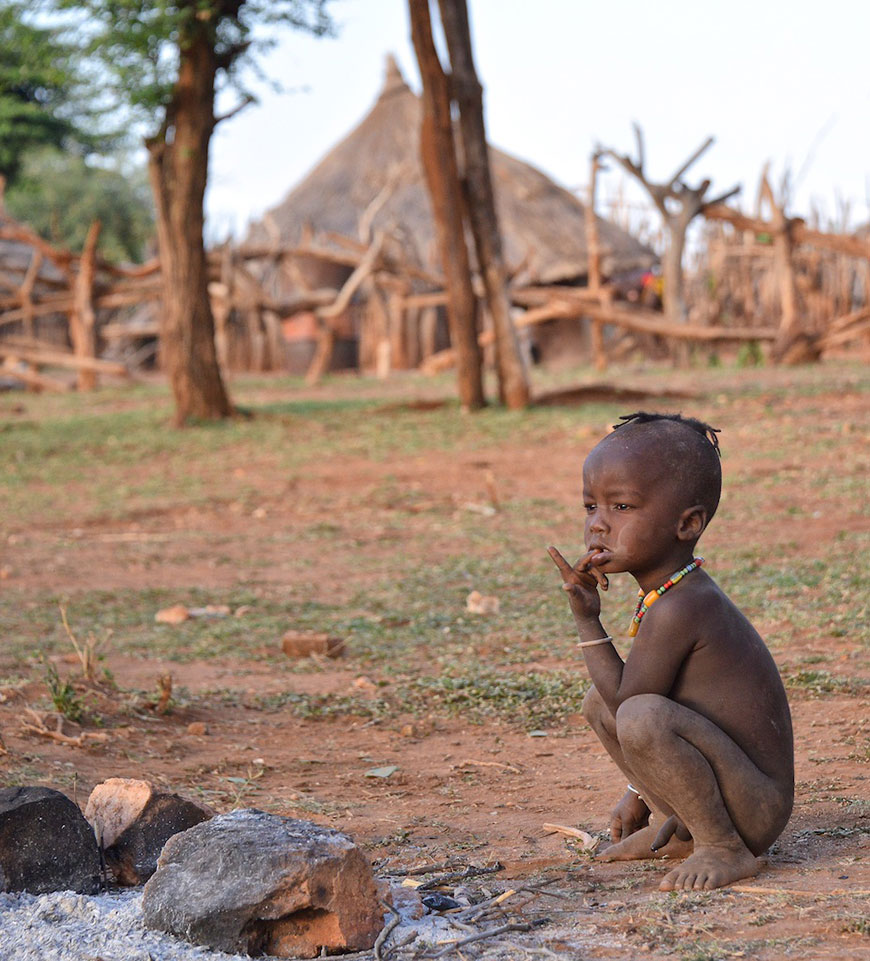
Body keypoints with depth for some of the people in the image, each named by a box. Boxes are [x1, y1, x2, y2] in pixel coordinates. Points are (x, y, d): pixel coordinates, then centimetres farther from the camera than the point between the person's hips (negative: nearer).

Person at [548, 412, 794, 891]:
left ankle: (725, 849, -16)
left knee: (641, 717, -33)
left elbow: (626, 700, -17)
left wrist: (586, 621, -13)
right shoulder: (677, 594, 8)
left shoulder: (676, 611, -23)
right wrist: (638, 792, 21)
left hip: (759, 809, -10)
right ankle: (674, 829, 16)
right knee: (597, 702, 14)